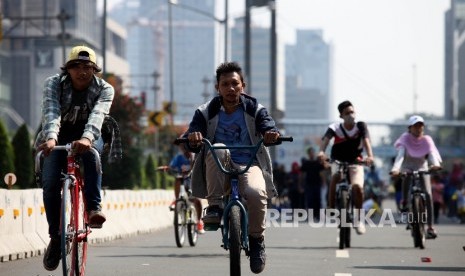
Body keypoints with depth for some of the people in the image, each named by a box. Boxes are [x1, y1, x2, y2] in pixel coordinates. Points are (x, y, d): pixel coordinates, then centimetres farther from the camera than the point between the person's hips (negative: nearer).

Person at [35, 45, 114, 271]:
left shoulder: (104, 89, -14)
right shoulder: (53, 84, -14)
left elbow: (97, 115, -33)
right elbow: (51, 113, -31)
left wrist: (86, 139, -54)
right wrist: (50, 138, -52)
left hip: (87, 138, 0)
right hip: (58, 139, 1)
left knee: (91, 151, -37)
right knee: (50, 184, -21)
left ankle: (94, 208, -39)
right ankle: (55, 236, -5)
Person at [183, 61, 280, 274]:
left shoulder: (255, 109, 3)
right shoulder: (206, 112, 1)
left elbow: (269, 128, -14)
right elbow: (191, 144, -11)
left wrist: (272, 135, -39)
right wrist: (193, 138, -36)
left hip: (248, 165, 0)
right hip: (217, 169, 0)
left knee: (256, 192, -34)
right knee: (218, 152, -35)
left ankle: (256, 239, -6)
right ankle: (215, 205, -23)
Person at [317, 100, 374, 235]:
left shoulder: (360, 126, -12)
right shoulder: (335, 128, -13)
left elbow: (366, 140, -28)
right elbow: (325, 139, -31)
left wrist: (369, 155, -48)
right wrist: (321, 152, -53)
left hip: (355, 162, 0)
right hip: (338, 161, 0)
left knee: (357, 187, -22)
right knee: (335, 178, -33)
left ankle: (358, 218, -2)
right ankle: (331, 209, -21)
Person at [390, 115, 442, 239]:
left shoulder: (427, 140, -8)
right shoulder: (405, 139, -12)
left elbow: (432, 153, -24)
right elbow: (400, 154, -26)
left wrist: (435, 164, -47)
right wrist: (395, 168, -45)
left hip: (422, 169, 1)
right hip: (407, 168, -1)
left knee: (428, 195, -18)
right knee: (406, 176, -39)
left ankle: (430, 227, -17)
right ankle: (404, 201, -14)